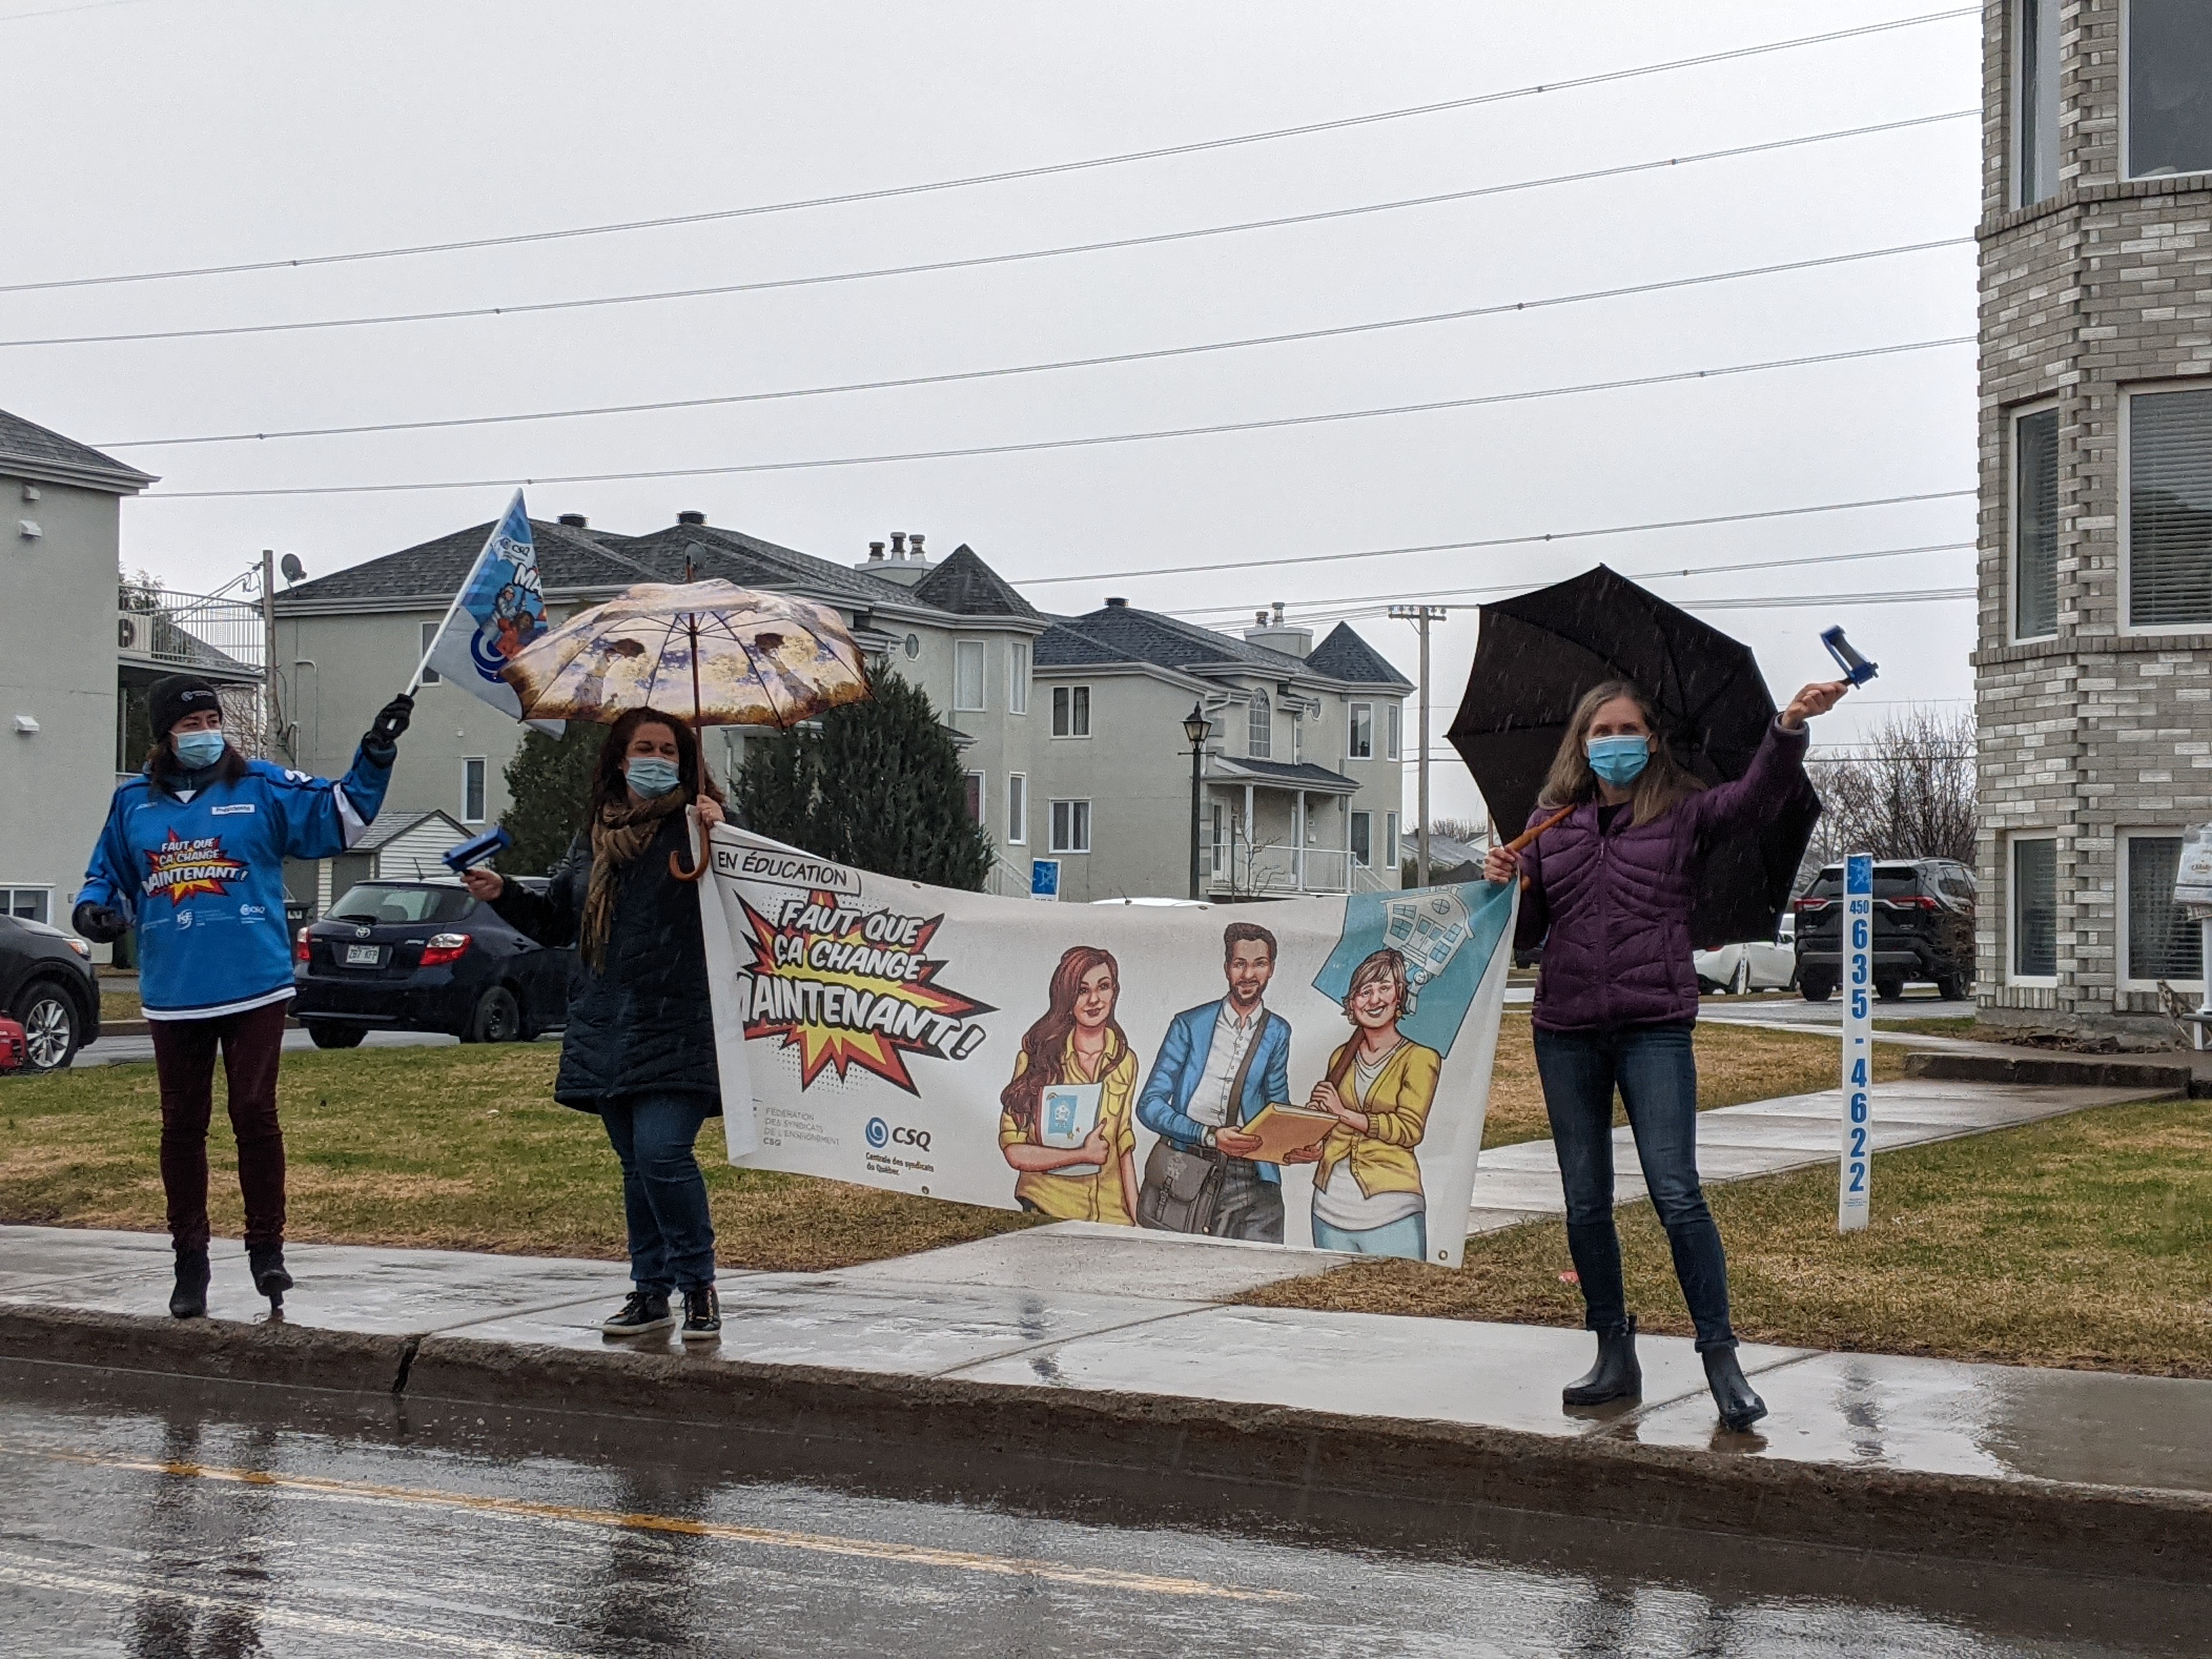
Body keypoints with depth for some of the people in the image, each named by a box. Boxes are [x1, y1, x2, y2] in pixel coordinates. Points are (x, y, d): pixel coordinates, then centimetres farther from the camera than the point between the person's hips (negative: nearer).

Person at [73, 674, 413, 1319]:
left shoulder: (263, 787, 0)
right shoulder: (135, 802, 8)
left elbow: (339, 817, -4)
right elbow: (109, 875, 18)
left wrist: (376, 755, -14)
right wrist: (93, 908, -2)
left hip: (253, 987, -3)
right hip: (173, 994, 3)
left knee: (255, 1115, -2)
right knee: (182, 1125, 9)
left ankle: (266, 1247, 11)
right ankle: (190, 1261, 19)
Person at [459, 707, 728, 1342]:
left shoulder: (693, 830, -3)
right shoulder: (594, 837, 14)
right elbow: (556, 922, 24)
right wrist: (503, 894, 10)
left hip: (675, 1029, -6)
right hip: (607, 1029, 6)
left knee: (662, 1153, -16)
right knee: (636, 1166, 12)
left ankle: (699, 1286, 0)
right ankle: (651, 1292, 22)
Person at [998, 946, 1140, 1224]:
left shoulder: (1125, 1062, 7)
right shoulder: (1037, 1056, -5)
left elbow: (1124, 1147, 12)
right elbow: (1014, 1151, -9)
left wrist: (1137, 1221, 7)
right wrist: (1084, 1154, -12)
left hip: (1111, 1216, 3)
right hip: (1048, 1214, -3)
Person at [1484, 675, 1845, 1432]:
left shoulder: (1683, 814, 4)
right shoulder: (1552, 824, 13)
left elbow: (1757, 797, -14)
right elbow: (1525, 931, 14)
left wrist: (1790, 729, -30)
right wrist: (1504, 886, -7)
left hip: (1654, 1027, -4)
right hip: (1566, 1031, 4)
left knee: (1676, 1192, -13)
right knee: (1585, 1204, 7)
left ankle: (1720, 1356, -5)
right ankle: (1615, 1356, 18)